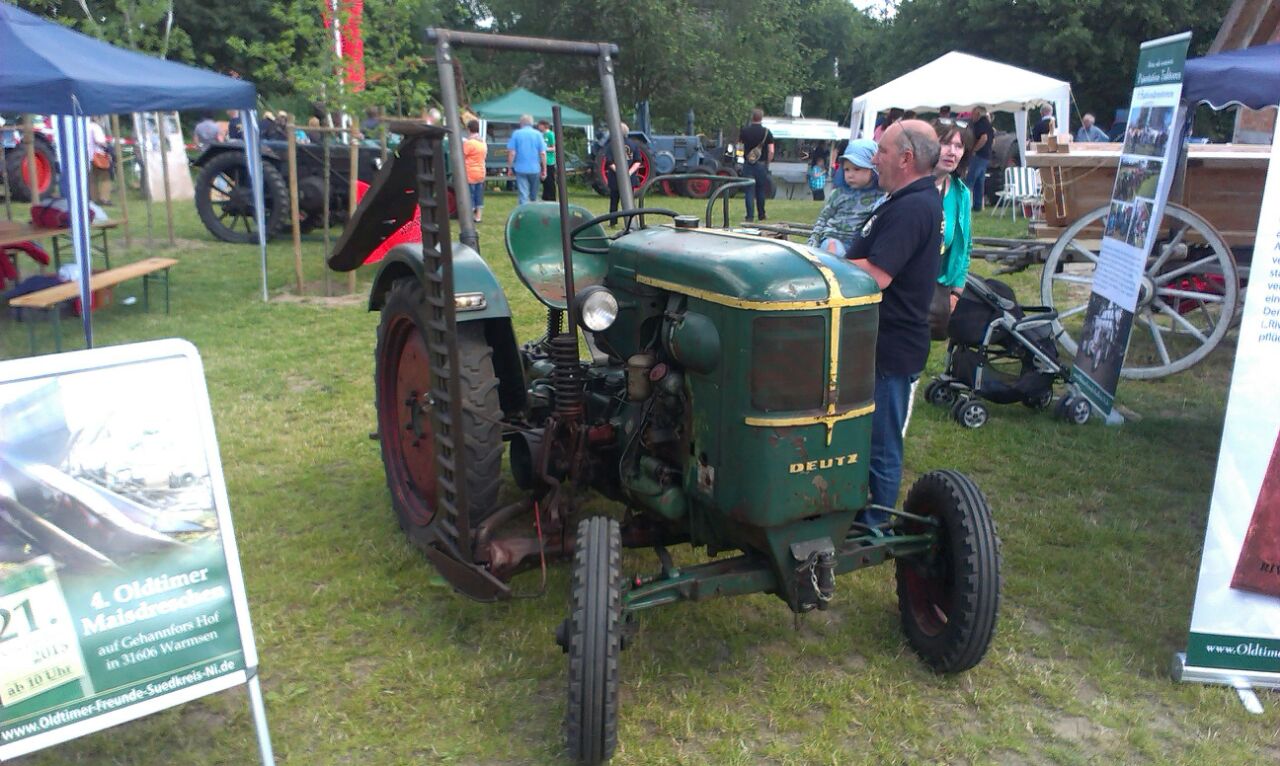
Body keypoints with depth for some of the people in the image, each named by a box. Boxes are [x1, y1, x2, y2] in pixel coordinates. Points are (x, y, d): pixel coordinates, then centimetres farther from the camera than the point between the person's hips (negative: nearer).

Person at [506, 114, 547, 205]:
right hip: (535, 169, 1)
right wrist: (544, 170, 2)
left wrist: (509, 167, 4)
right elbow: (543, 153, -3)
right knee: (534, 196, 16)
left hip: (520, 169, -1)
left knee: (523, 195, -2)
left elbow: (511, 153, -5)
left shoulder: (516, 134, -1)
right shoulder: (538, 134, 1)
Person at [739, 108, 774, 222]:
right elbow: (771, 151, -8)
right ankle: (761, 215, 21)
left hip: (748, 164, 0)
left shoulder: (745, 131, 0)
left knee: (749, 190, 1)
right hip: (761, 164, 0)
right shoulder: (766, 132, -5)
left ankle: (750, 215, -5)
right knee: (761, 191, 12)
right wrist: (767, 163, 4)